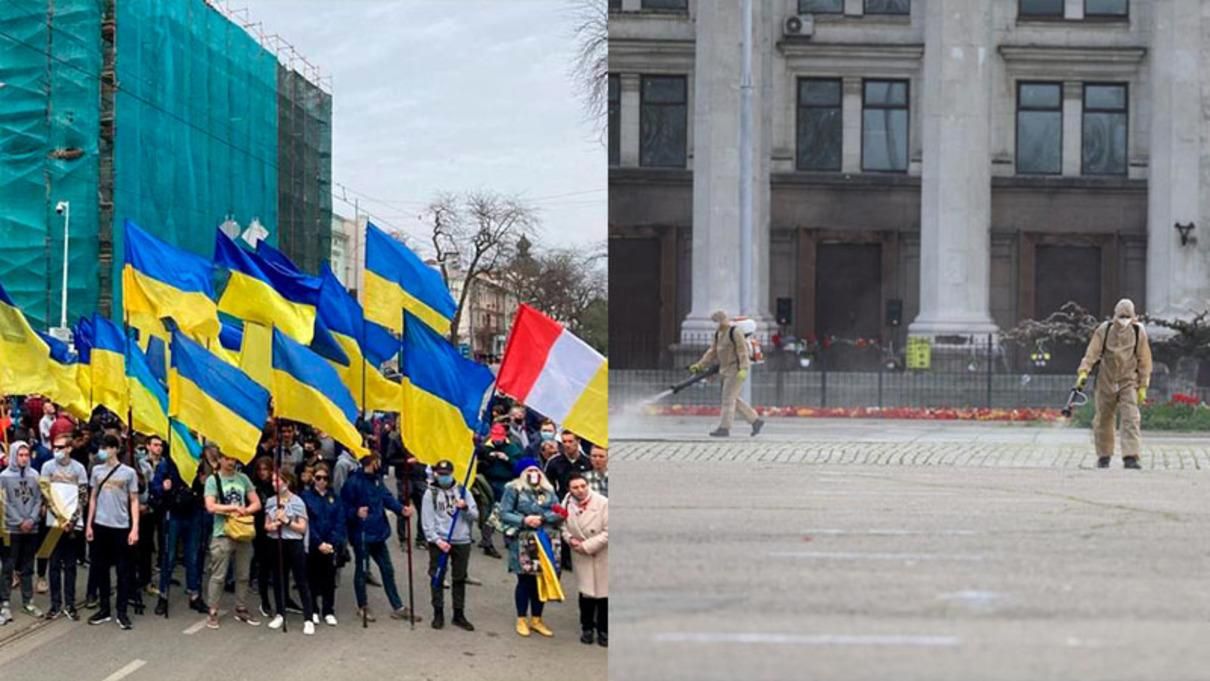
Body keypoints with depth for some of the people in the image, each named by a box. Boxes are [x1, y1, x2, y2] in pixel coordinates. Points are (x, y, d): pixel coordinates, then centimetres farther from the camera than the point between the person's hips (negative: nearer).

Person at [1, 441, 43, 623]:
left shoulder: (34, 475, 4)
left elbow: (38, 500, 5)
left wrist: (31, 519, -8)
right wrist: (20, 522, -12)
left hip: (32, 528, 3)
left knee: (27, 567, 12)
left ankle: (28, 601, 19)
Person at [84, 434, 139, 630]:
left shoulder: (129, 473, -2)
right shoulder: (97, 470, 6)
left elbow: (134, 501, 0)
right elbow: (93, 499, 13)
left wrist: (135, 528, -7)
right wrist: (89, 524, 8)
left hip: (121, 527, -3)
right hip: (100, 525, 3)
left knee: (123, 569, 1)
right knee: (101, 568, 8)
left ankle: (122, 612, 6)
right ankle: (103, 609, 16)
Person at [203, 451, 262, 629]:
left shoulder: (243, 479, 9)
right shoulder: (213, 480, -3)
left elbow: (256, 503, 9)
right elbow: (210, 507, -13)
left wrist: (244, 511, -10)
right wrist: (234, 508, -11)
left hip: (243, 532, 4)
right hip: (222, 534, -4)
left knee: (243, 575, 10)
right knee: (218, 575, -3)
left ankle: (241, 610, 20)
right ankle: (213, 612, 2)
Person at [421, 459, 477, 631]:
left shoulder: (462, 491, 7)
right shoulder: (430, 493, 1)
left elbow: (475, 516, 4)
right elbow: (427, 521, -5)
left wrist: (465, 508, -16)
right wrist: (437, 540, -15)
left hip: (462, 541, 2)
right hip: (439, 541, -2)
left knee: (460, 578, 8)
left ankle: (459, 614, 16)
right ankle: (438, 614, 11)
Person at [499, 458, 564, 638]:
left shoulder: (548, 490, 11)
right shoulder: (514, 489, 0)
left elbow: (559, 514, 6)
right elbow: (504, 514, -4)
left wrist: (541, 518, -12)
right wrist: (524, 520, -16)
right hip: (523, 542, -4)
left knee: (542, 579, 6)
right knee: (525, 580, 0)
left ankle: (536, 619, 19)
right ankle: (521, 620, 14)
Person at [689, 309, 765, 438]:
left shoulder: (735, 332, -15)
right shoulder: (719, 334, 13)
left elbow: (742, 351, -20)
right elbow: (712, 352, 14)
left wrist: (743, 369, -28)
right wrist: (700, 365, 6)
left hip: (736, 369, -10)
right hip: (728, 370, 10)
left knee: (728, 398, -8)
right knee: (733, 400, 10)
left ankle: (724, 428, -5)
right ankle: (755, 420, 16)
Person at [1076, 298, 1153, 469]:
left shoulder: (1139, 332, -2)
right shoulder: (1103, 331, -4)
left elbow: (1144, 360, 3)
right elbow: (1092, 353, -7)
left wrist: (1143, 386, 2)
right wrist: (1083, 372, -22)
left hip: (1128, 382, -1)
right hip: (1106, 381, 1)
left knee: (1130, 419, -14)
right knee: (1103, 419, 8)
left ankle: (1130, 457, -17)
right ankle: (1104, 456, 24)